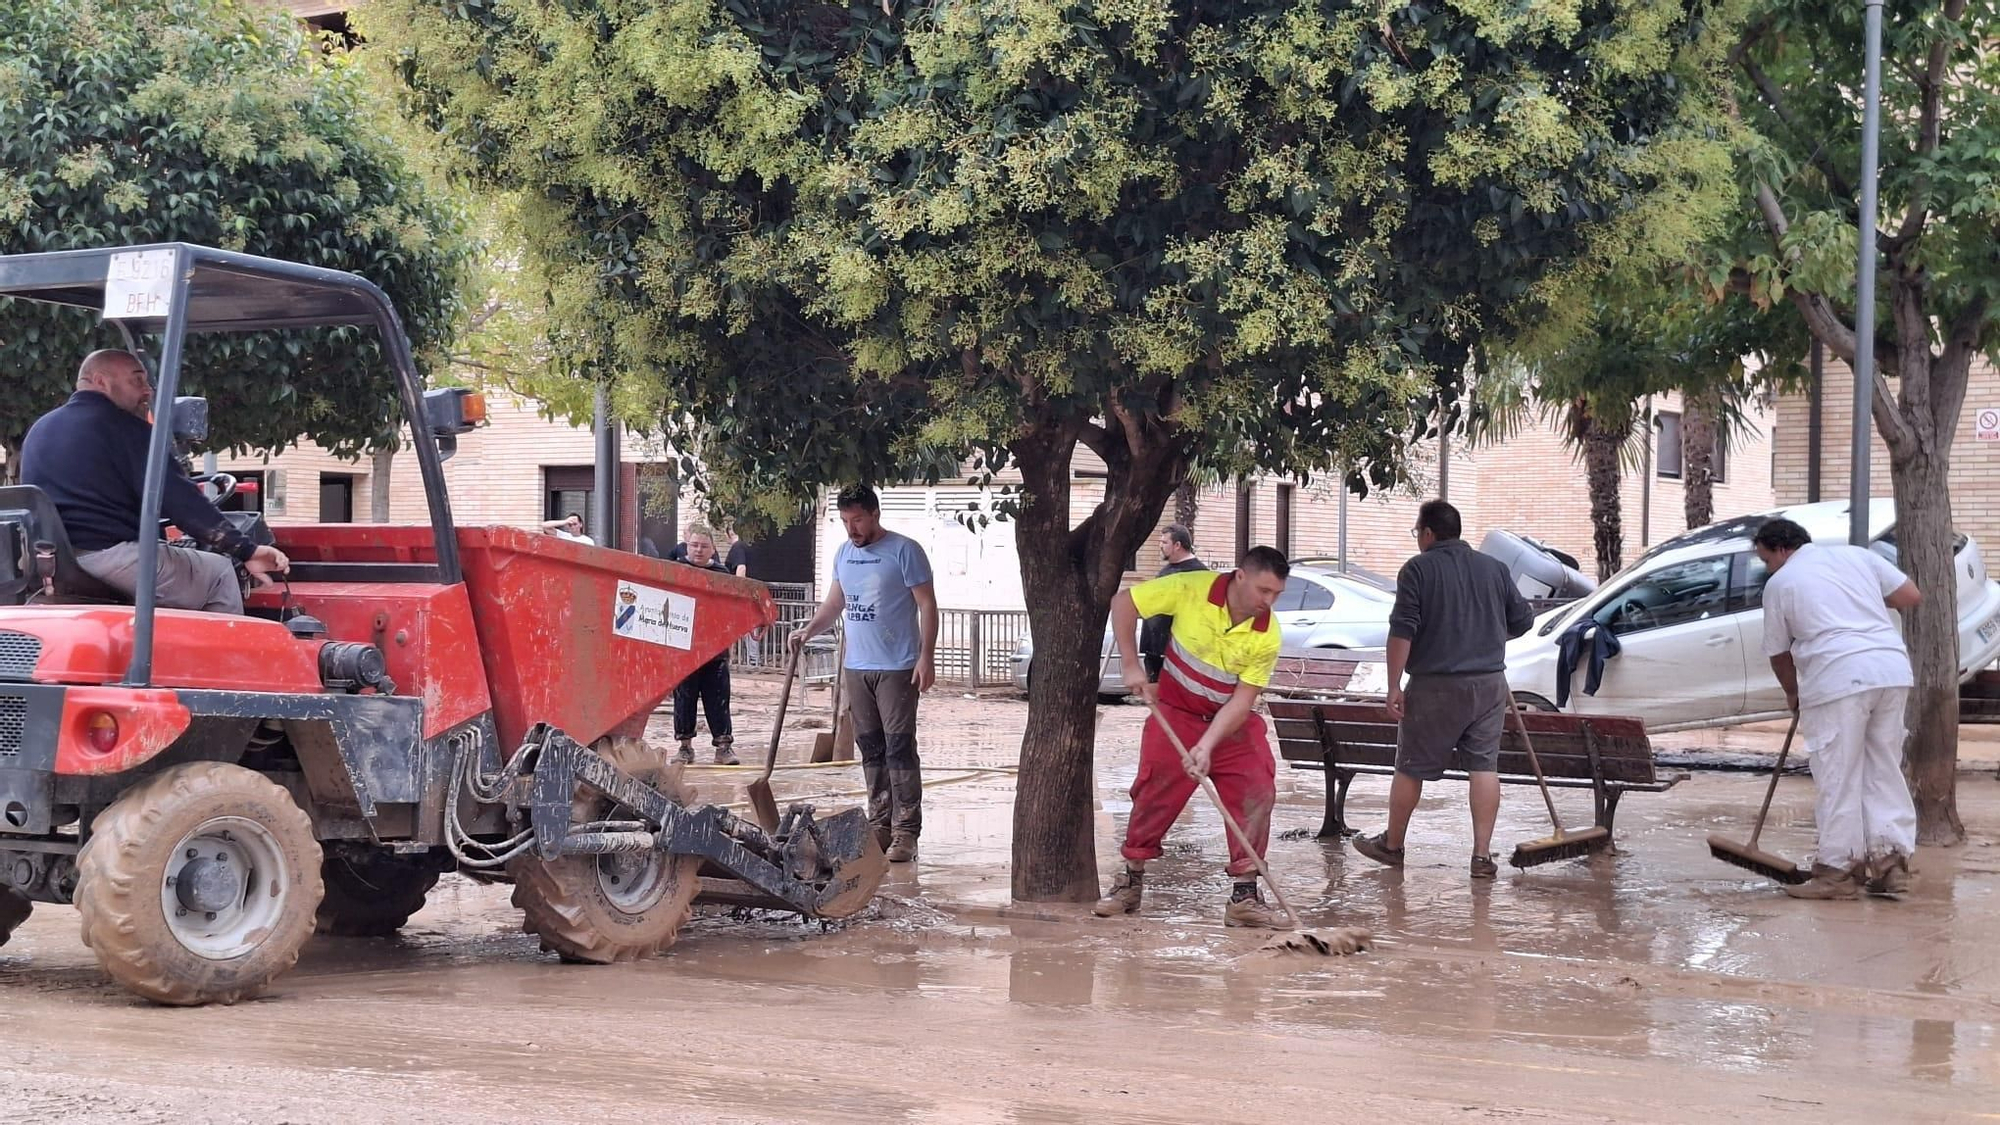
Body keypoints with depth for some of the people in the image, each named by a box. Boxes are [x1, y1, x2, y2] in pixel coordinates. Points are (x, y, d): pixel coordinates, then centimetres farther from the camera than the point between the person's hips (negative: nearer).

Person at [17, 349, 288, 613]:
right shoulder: (121, 427, -6)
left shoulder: (38, 430, 19)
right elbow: (178, 500, -13)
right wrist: (246, 550, -14)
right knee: (219, 573, 8)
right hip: (108, 556, -8)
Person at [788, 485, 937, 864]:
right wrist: (808, 631, 6)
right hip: (857, 667, 7)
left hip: (897, 669, -7)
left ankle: (905, 833, -8)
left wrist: (927, 657, -16)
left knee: (900, 748, -8)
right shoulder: (844, 553, 13)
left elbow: (927, 605, -9)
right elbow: (835, 602, 23)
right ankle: (880, 824, 17)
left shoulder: (904, 551, -8)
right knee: (870, 749, 10)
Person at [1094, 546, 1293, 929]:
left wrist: (1207, 746, -29)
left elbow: (1242, 699, -18)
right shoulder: (1192, 589, -22)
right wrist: (1131, 666, -15)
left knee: (1257, 794, -11)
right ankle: (1130, 882, 22)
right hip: (1176, 713, -1)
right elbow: (1123, 601, -13)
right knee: (1154, 795, 3)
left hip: (1233, 723, 1)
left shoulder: (1267, 635, -18)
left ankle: (1245, 897, -4)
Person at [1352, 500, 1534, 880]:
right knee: (1484, 766, 5)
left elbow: (1402, 632, -12)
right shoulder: (1494, 568, 8)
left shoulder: (1418, 570, -6)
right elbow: (1522, 620, 16)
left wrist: (1394, 687, -10)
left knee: (1411, 767, 9)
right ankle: (1482, 854, 0)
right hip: (1489, 683, 4)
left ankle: (1392, 844, 21)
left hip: (1435, 685, -4)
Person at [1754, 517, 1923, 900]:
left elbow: (1779, 653, 15)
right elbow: (1911, 596, 15)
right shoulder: (1856, 554, 19)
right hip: (1893, 669, 5)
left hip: (1839, 677, -5)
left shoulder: (1780, 583, 8)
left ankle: (1839, 870, 0)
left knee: (1838, 778, -1)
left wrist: (1793, 694, 32)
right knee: (1885, 770, 11)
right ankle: (1892, 862, 9)